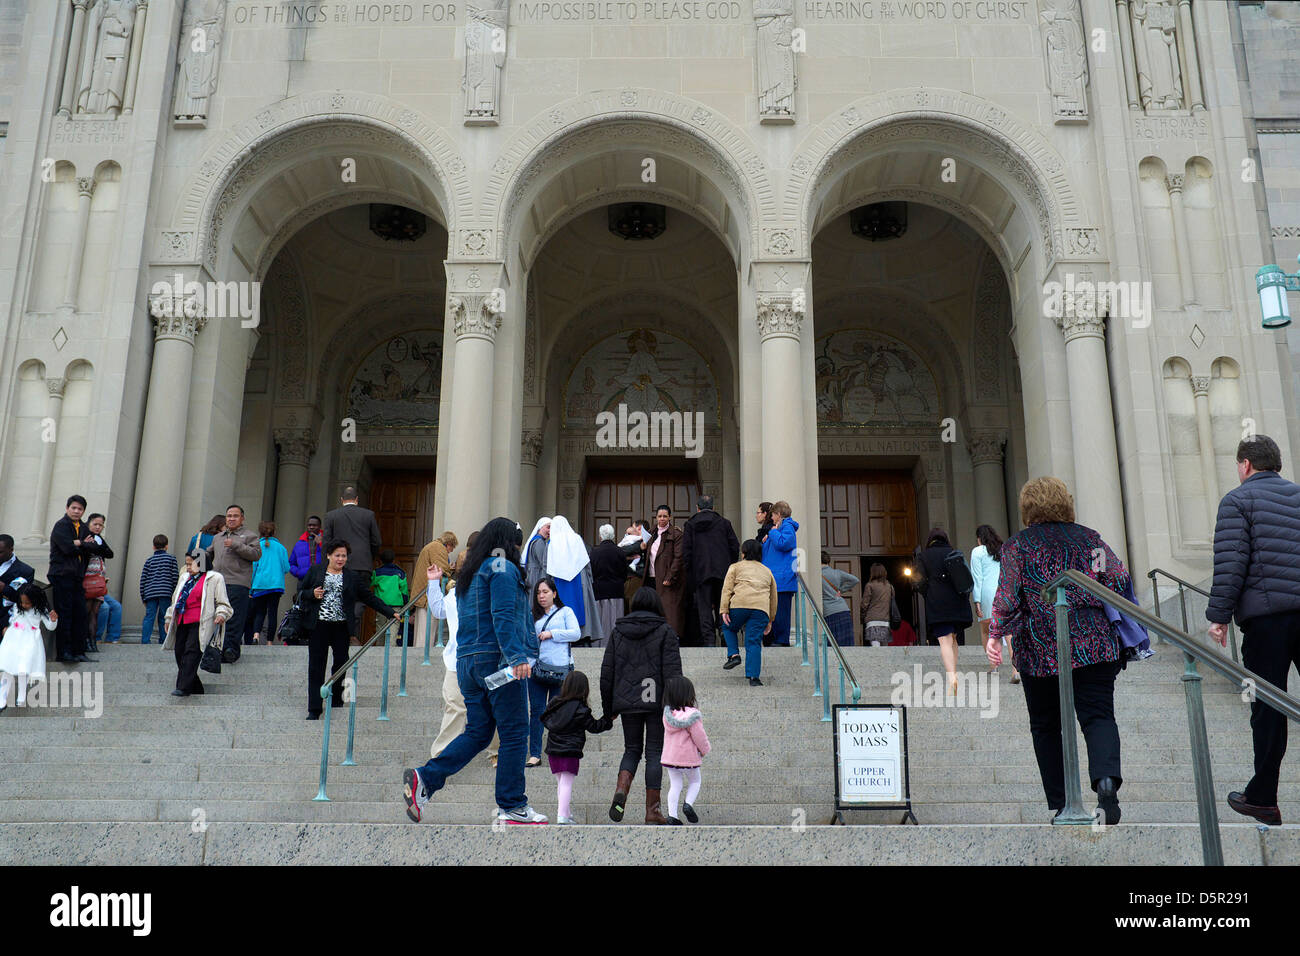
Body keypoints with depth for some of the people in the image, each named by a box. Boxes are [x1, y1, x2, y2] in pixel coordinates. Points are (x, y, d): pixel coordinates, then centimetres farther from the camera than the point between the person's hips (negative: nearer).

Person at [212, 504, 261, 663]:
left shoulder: (249, 536, 6)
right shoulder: (218, 537, 25)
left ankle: (231, 649, -11)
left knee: (234, 618, -11)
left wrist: (236, 545, -14)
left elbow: (256, 554, -9)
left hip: (238, 583, -6)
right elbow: (209, 554, 38)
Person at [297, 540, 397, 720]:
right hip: (318, 626, -1)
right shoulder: (315, 571, 6)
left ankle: (336, 703, 20)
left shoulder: (352, 576, 8)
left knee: (341, 663, 3)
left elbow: (369, 597, 9)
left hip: (341, 626, 1)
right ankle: (314, 710, 4)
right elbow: (301, 592, 11)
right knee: (316, 666, -1)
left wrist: (390, 613, 3)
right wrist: (312, 594, -12)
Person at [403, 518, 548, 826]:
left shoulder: (468, 574, 20)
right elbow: (503, 616, -18)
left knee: (476, 733, 11)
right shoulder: (503, 569, -6)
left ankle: (424, 778, -4)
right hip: (498, 661, -9)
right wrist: (517, 656, -26)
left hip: (467, 661, 9)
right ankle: (512, 807, 4)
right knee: (514, 734, 0)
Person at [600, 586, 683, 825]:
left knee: (632, 749, 15)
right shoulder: (665, 632, -2)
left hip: (627, 702, 3)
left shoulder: (618, 632, 7)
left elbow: (606, 673, 8)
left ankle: (621, 789, -11)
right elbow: (672, 672, -9)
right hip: (656, 701, -3)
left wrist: (608, 709, 14)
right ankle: (652, 810, 6)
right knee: (654, 752, 5)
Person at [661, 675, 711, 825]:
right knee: (695, 782, 18)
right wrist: (705, 750, 3)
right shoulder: (692, 715, -20)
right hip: (689, 756, -4)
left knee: (675, 784, 14)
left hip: (670, 756, 4)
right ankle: (688, 804, -3)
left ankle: (672, 814, 5)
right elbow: (699, 736, -15)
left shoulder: (667, 713, -3)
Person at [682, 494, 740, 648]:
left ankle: (709, 640, -6)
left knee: (705, 607, 0)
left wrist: (689, 572, 5)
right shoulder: (724, 523, 7)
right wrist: (729, 565, 16)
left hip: (701, 572, -1)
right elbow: (735, 547, 5)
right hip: (723, 572, 2)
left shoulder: (690, 524, 3)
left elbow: (686, 551, -1)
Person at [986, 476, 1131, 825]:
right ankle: (1106, 778, -28)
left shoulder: (1016, 545, 0)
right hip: (1093, 645, 1)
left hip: (1039, 649, -1)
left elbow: (1008, 596, -8)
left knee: (1045, 725, 10)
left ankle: (1059, 804, 13)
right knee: (1098, 716, -1)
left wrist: (996, 634, 0)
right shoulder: (1089, 537, 8)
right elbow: (1119, 580, 5)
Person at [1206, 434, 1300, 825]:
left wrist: (1218, 615, -7)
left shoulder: (1238, 499, -1)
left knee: (1267, 707, 2)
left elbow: (1230, 564, -10)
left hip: (1265, 615, -5)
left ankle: (1262, 799, 9)